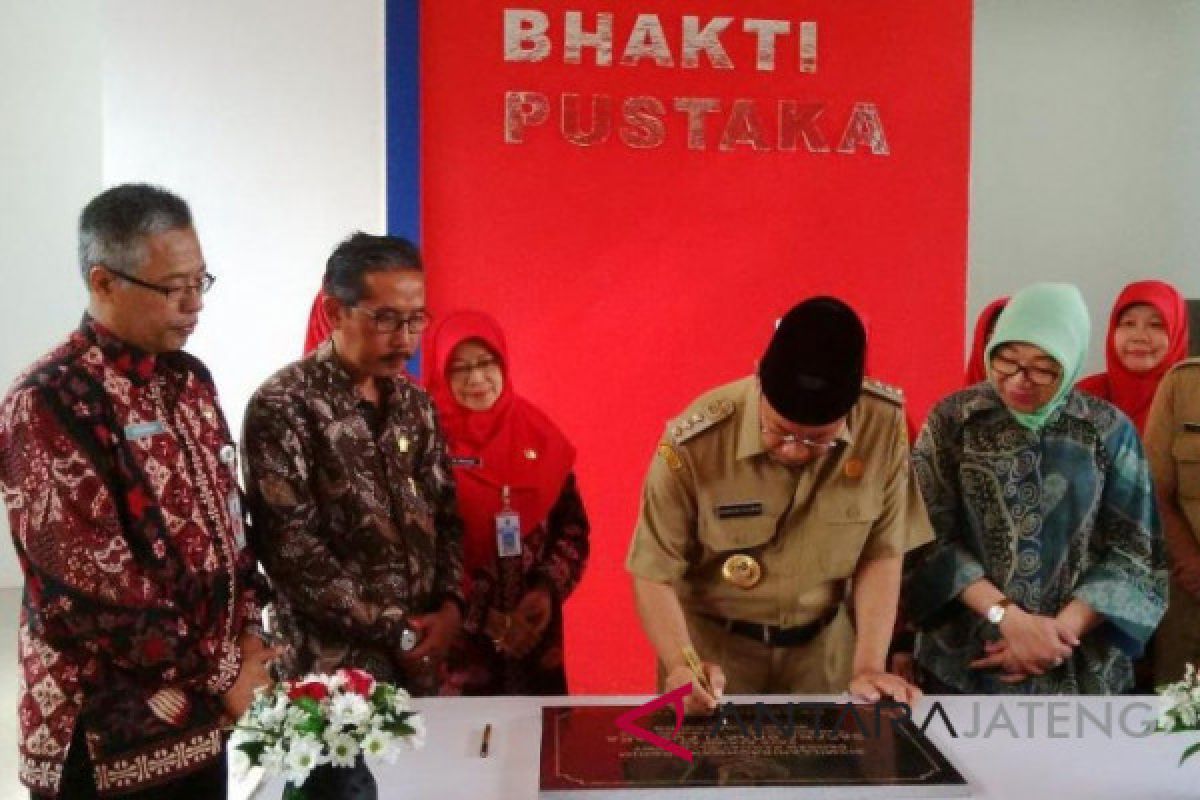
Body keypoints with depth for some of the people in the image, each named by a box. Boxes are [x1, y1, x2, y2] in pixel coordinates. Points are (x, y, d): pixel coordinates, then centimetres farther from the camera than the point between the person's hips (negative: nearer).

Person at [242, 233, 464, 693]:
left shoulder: (415, 404, 8)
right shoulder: (282, 407, -12)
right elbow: (292, 547, -17)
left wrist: (450, 605, -5)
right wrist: (396, 632, -14)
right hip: (333, 667, -6)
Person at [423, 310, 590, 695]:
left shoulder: (539, 435, 3)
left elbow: (573, 527, 7)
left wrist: (548, 590, -8)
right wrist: (482, 614, -13)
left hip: (534, 634, 4)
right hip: (457, 642, -3)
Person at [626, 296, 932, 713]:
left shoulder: (883, 425, -18)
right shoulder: (694, 444, -24)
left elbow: (880, 554, -7)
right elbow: (654, 574, -16)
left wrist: (868, 668, -14)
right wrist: (681, 665, -31)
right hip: (713, 643, -3)